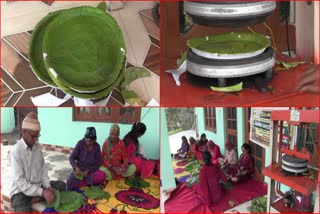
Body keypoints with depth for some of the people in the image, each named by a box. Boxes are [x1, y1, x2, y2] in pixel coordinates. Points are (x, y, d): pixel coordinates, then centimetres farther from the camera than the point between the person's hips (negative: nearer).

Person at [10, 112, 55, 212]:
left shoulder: (38, 147, 1)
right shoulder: (16, 151, -19)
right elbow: (19, 181, -22)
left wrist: (47, 186, -9)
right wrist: (42, 192, -27)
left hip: (38, 186, 7)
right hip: (21, 191, -7)